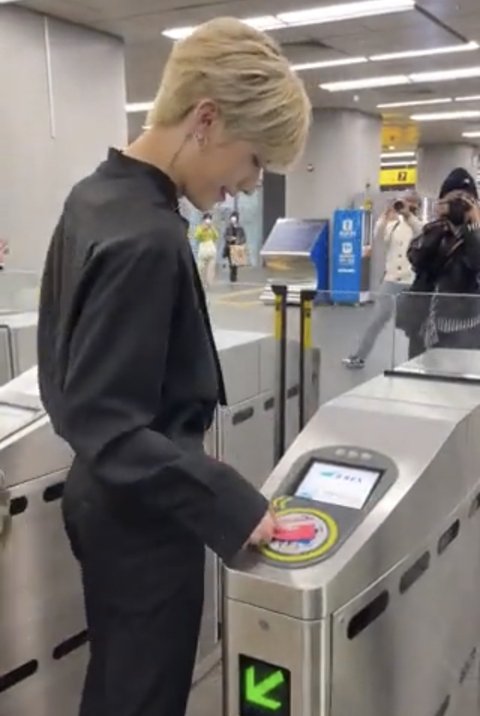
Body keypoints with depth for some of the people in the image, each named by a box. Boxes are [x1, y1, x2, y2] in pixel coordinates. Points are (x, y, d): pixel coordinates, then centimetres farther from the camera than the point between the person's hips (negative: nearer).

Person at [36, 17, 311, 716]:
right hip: (143, 523, -9)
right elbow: (111, 428, -27)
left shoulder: (94, 195, 3)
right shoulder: (146, 239, -28)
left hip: (100, 499, 9)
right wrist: (232, 505, -25)